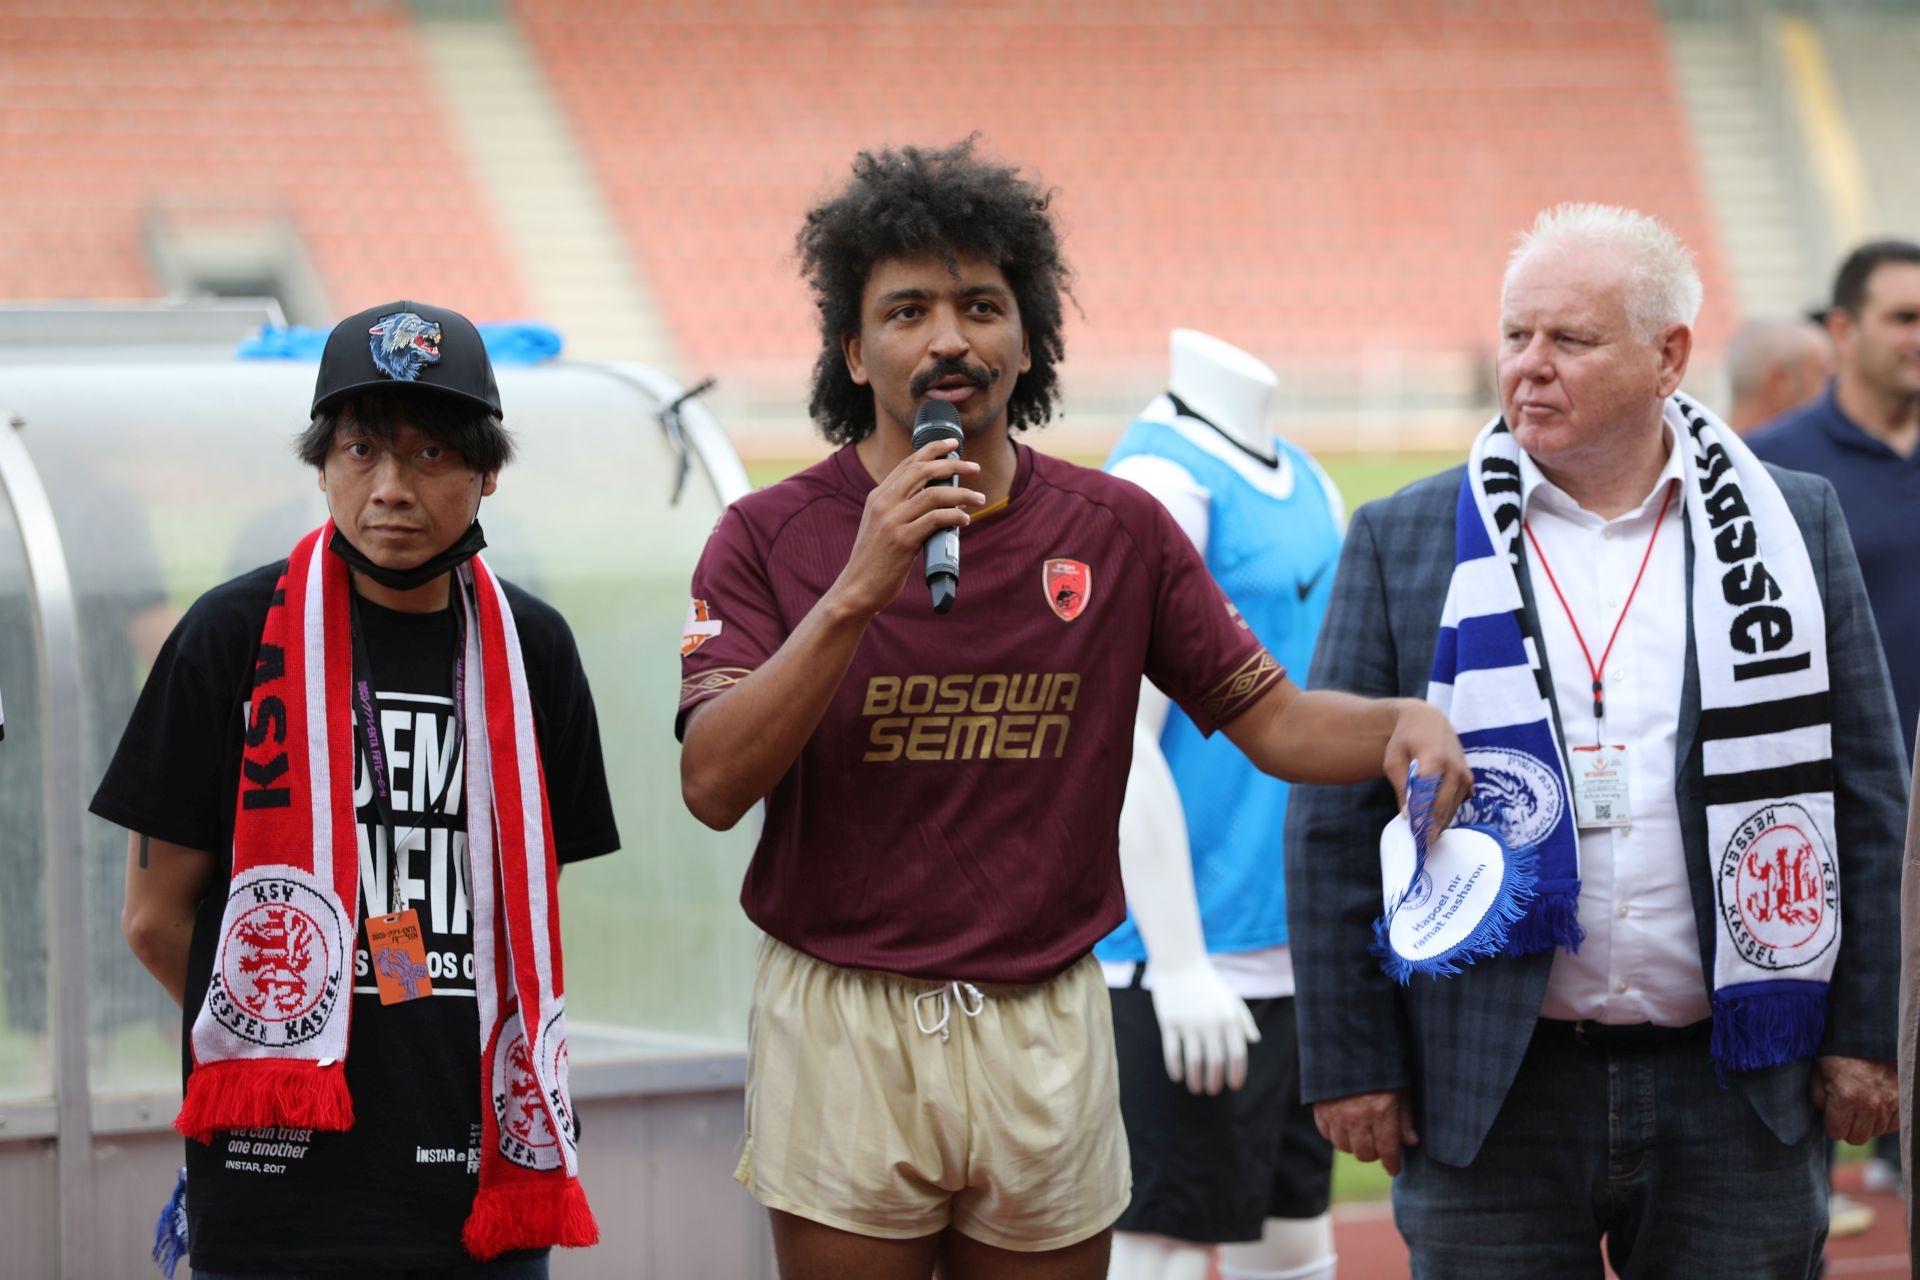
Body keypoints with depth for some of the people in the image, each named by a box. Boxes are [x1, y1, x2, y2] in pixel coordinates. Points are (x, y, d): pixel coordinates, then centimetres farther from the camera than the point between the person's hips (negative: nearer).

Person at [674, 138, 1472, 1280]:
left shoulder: (1116, 531, 4)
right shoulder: (772, 537, -3)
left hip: (1046, 1036, 2)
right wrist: (857, 595, -23)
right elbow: (713, 786, -14)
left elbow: (1271, 719, 6)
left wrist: (1406, 724, -15)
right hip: (846, 1027, -2)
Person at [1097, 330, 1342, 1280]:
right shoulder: (1161, 481, -13)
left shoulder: (1309, 489, 14)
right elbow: (1122, 739, -17)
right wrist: (1178, 962, -20)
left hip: (1298, 950, 9)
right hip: (1191, 965, -9)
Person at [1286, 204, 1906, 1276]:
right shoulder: (1404, 542, 3)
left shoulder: (1793, 531, 6)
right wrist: (1352, 1063, -2)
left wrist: (1861, 1038, 2)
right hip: (1491, 1103, 0)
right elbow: (1333, 821, 2)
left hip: (1739, 1094, 1)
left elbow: (1863, 795, 7)